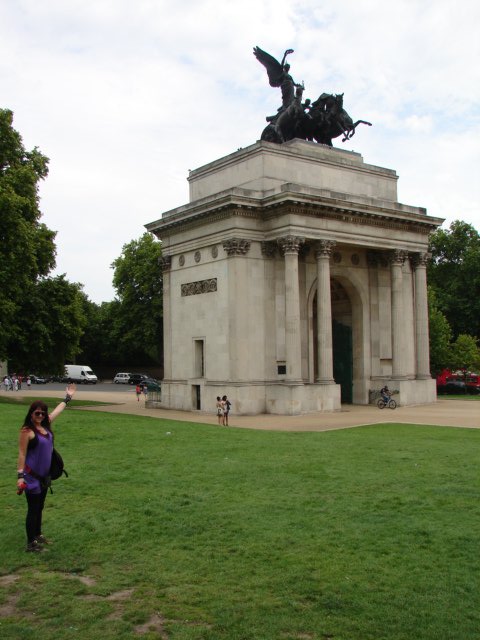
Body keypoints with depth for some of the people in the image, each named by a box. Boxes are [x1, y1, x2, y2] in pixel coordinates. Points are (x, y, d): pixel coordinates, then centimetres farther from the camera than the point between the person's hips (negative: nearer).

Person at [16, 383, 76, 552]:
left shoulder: (45, 425, 4)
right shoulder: (27, 431, -17)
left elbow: (57, 410, 19)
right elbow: (22, 455, -16)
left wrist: (68, 397, 29)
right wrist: (20, 476, -20)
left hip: (44, 475, 7)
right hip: (31, 476, -7)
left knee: (40, 507, 19)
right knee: (33, 509, 0)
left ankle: (38, 534, 34)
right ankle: (31, 543, 9)